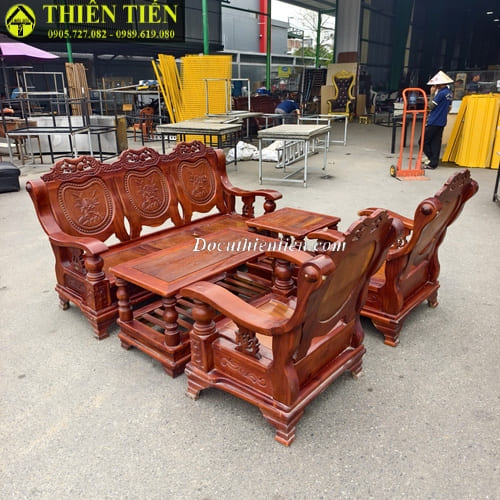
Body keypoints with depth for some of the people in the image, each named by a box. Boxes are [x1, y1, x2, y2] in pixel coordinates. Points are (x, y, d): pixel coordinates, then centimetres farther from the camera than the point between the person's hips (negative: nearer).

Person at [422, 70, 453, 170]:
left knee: (423, 141, -1)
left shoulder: (441, 93, -16)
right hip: (442, 122, 9)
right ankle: (434, 163, 10)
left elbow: (431, 106, -13)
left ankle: (432, 160, -2)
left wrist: (432, 93, -7)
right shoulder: (449, 93, 11)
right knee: (436, 142, 9)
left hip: (433, 122, -9)